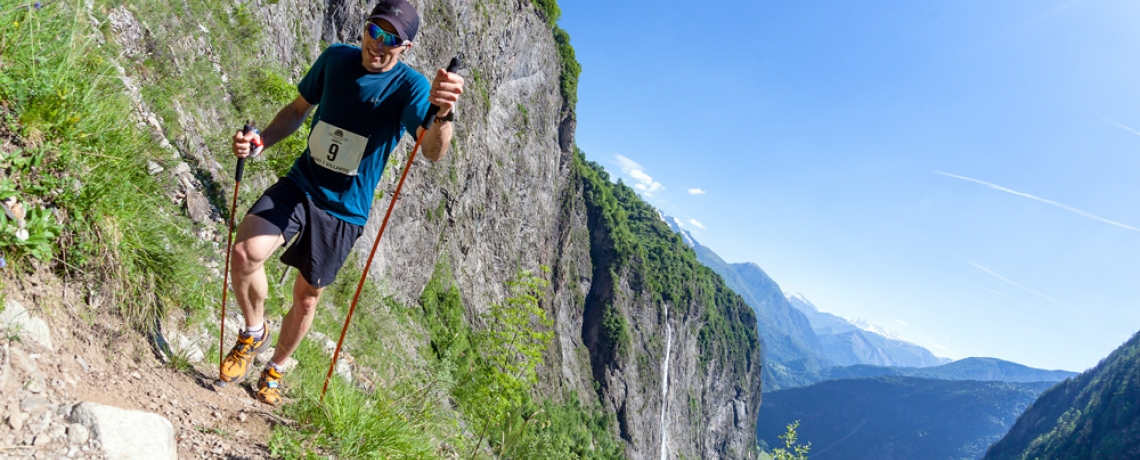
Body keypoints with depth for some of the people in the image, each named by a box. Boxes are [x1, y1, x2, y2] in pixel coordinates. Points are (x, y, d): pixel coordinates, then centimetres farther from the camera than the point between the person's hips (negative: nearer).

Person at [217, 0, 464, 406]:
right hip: (299, 185, 2)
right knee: (245, 252, -23)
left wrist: (443, 114, -56)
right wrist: (262, 141, -6)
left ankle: (274, 370, 40)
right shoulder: (336, 58, -3)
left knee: (307, 298, 11)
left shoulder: (410, 87, -16)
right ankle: (254, 333, 7)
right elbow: (299, 109, 12)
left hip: (344, 209, -2)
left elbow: (433, 151, -34)